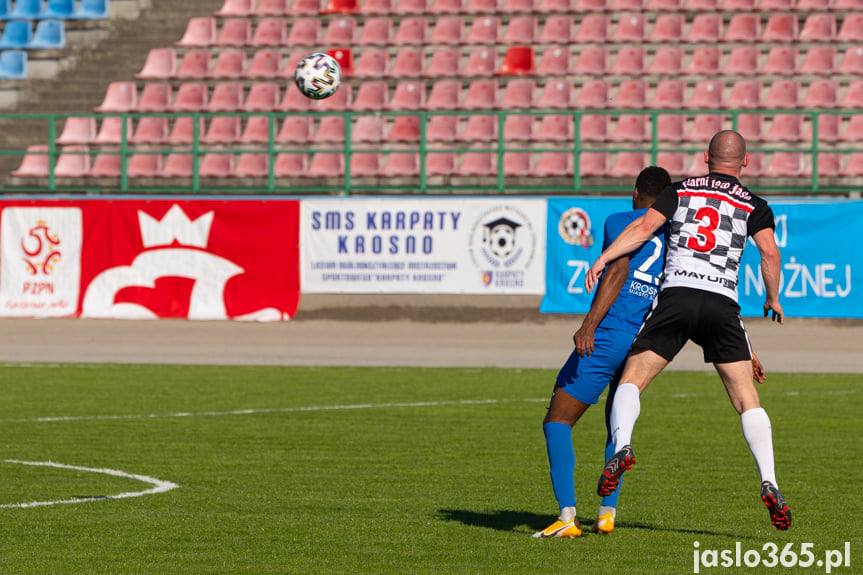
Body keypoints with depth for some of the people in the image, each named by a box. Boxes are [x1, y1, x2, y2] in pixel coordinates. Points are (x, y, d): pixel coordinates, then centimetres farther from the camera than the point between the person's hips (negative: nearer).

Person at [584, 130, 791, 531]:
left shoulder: (681, 191, 15)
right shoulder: (753, 205, 14)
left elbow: (645, 227, 0)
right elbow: (770, 252, 2)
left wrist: (603, 257, -4)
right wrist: (773, 299, 16)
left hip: (676, 294, 0)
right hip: (722, 303, 0)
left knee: (632, 381, 5)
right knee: (747, 400, 6)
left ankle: (622, 445, -24)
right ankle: (768, 482, -9)